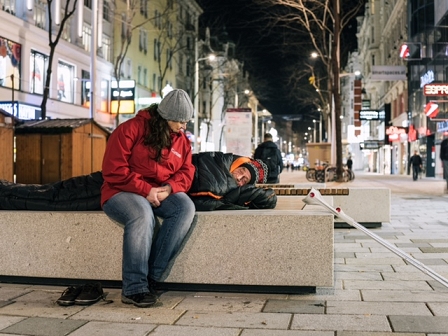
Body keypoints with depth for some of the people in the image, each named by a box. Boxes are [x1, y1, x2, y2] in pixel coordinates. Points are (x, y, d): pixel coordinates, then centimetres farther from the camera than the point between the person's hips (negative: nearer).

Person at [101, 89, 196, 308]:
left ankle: (151, 278, -24)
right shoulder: (131, 130, -8)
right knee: (142, 214, -38)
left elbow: (186, 172, 8)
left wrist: (169, 188, -15)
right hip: (122, 192, -5)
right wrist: (145, 190, -20)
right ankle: (133, 288, -30)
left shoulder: (182, 141, 13)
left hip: (161, 194, 6)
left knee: (186, 207, -26)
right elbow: (114, 171, -15)